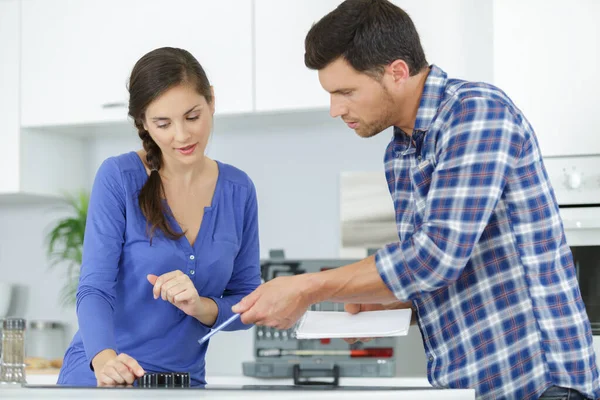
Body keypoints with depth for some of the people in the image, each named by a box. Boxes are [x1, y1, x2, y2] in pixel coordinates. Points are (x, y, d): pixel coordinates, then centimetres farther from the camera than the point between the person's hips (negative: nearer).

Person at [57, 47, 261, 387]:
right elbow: (95, 289, -11)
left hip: (186, 379, 3)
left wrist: (200, 306, -13)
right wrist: (105, 359, -29)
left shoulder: (238, 190, 2)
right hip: (100, 377, -3)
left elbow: (249, 303, 6)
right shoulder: (119, 177, -7)